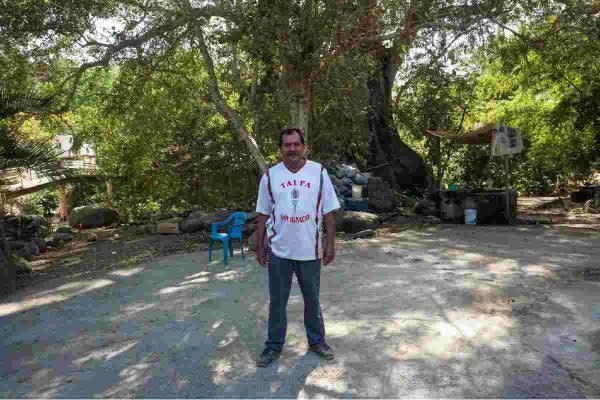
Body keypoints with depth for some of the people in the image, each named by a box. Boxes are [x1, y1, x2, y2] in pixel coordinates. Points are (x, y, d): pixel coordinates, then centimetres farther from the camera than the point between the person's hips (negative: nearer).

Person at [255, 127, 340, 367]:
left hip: (310, 250, 0)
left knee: (312, 299, 16)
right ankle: (274, 345, 29)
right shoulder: (270, 176, -1)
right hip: (279, 251, 0)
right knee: (277, 301, 12)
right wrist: (260, 246, 3)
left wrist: (331, 243, -3)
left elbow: (329, 211, 0)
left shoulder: (319, 172, -3)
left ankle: (316, 341, 35)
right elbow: (263, 215, 4)